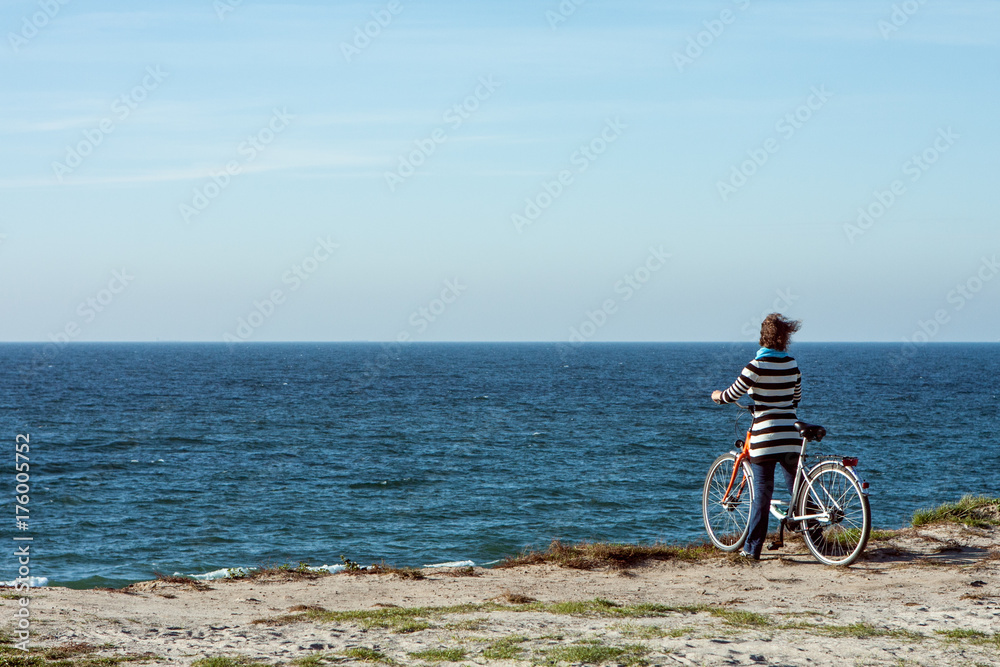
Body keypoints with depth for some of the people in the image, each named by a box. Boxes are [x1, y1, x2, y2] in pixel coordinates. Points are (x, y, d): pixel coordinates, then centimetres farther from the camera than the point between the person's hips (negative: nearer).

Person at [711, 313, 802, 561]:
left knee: (762, 494, -1)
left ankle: (752, 548, 3)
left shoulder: (758, 366, -11)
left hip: (765, 435, -5)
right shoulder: (792, 364, 7)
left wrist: (717, 396, 14)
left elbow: (733, 394, -7)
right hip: (791, 435, 5)